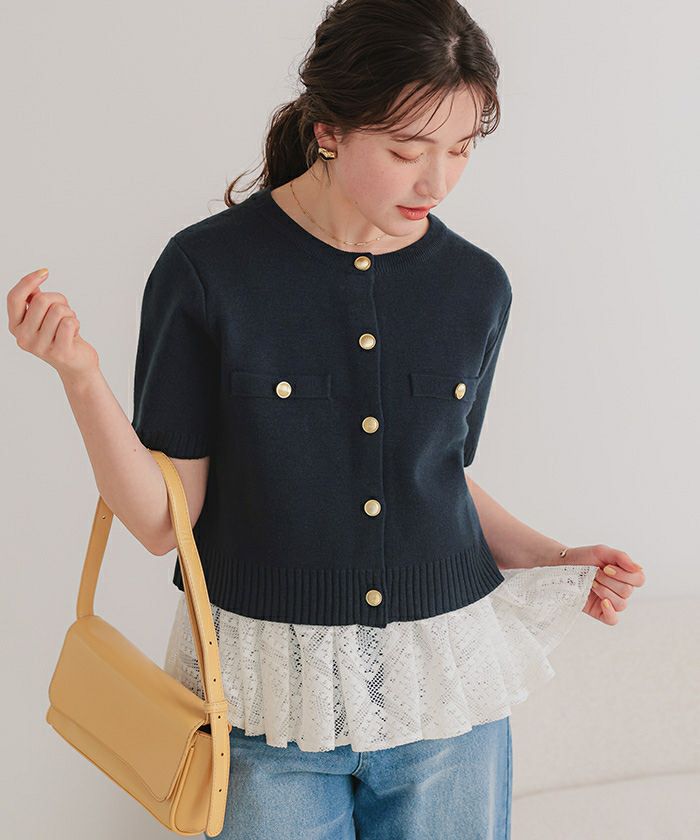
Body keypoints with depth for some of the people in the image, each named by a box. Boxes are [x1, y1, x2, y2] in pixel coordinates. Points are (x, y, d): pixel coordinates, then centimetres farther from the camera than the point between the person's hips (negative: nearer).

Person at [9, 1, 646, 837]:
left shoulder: (477, 287, 0)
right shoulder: (206, 269, -10)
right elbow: (163, 520, -9)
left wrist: (551, 561, 2)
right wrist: (79, 375, -21)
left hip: (444, 686, 3)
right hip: (265, 694, -3)